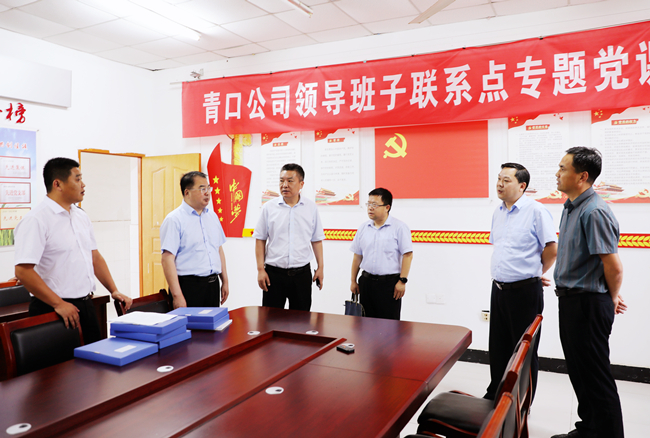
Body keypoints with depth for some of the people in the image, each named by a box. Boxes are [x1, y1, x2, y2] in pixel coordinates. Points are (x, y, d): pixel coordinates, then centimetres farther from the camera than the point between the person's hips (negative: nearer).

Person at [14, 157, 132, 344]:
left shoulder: (81, 216, 10)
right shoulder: (36, 220, -14)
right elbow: (23, 271, -19)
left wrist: (114, 291, 8)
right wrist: (59, 304, -18)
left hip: (86, 305, 7)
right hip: (54, 310, -7)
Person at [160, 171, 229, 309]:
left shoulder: (212, 216, 12)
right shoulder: (174, 219, -9)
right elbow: (167, 259, -15)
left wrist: (225, 282, 15)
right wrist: (177, 295, -20)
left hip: (213, 285, 6)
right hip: (189, 285, -6)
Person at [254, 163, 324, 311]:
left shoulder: (311, 207, 3)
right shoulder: (269, 207, 0)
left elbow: (317, 240, 9)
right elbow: (260, 239, 3)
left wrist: (320, 267, 5)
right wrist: (260, 269, -2)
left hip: (302, 273, 1)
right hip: (274, 272, 0)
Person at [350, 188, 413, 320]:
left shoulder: (399, 227, -6)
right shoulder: (363, 228, 9)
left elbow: (408, 255, -9)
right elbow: (357, 256, 13)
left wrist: (402, 281, -13)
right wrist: (353, 281, 12)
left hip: (389, 282, -5)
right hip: (367, 281, 5)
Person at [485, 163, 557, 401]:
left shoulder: (536, 211, -12)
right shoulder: (498, 213, 11)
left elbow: (551, 249, -11)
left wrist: (536, 273, 3)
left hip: (525, 291, -7)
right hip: (498, 289, 7)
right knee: (498, 346, 17)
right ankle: (495, 395, 33)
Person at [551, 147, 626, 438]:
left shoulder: (594, 212, -22)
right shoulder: (570, 208, 10)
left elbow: (613, 266, -23)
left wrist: (612, 300, -5)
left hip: (589, 304, -10)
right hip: (570, 300, 10)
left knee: (596, 376, 2)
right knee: (578, 371, 21)